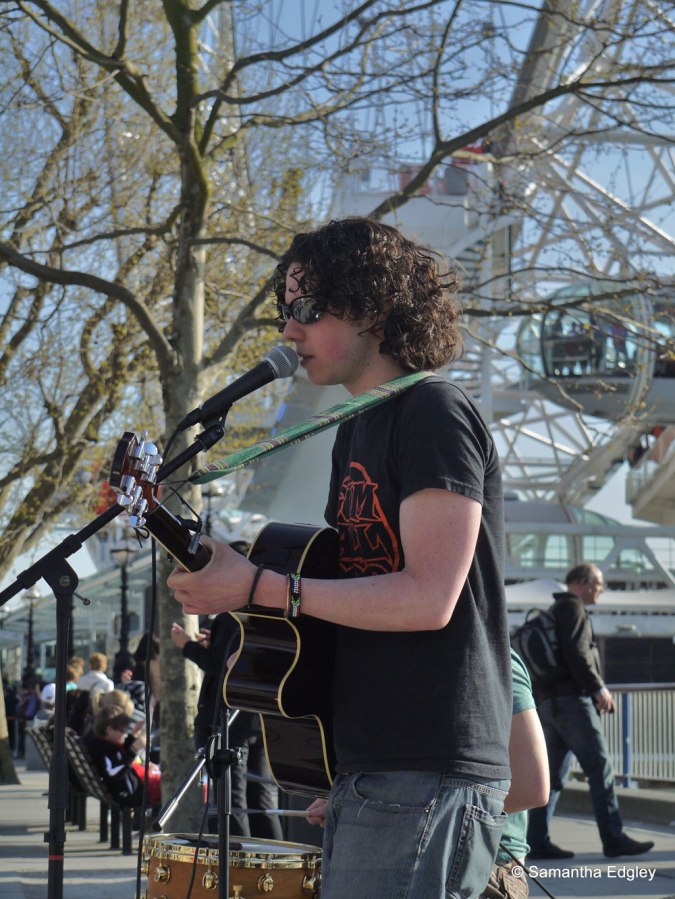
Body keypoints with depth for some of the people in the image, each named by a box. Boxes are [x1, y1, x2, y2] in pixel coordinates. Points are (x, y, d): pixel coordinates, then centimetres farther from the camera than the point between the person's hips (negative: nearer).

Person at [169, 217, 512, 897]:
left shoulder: (433, 413, -10)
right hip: (366, 768, 9)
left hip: (427, 776, -9)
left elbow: (428, 599, -19)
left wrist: (260, 588, -17)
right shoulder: (357, 431, 19)